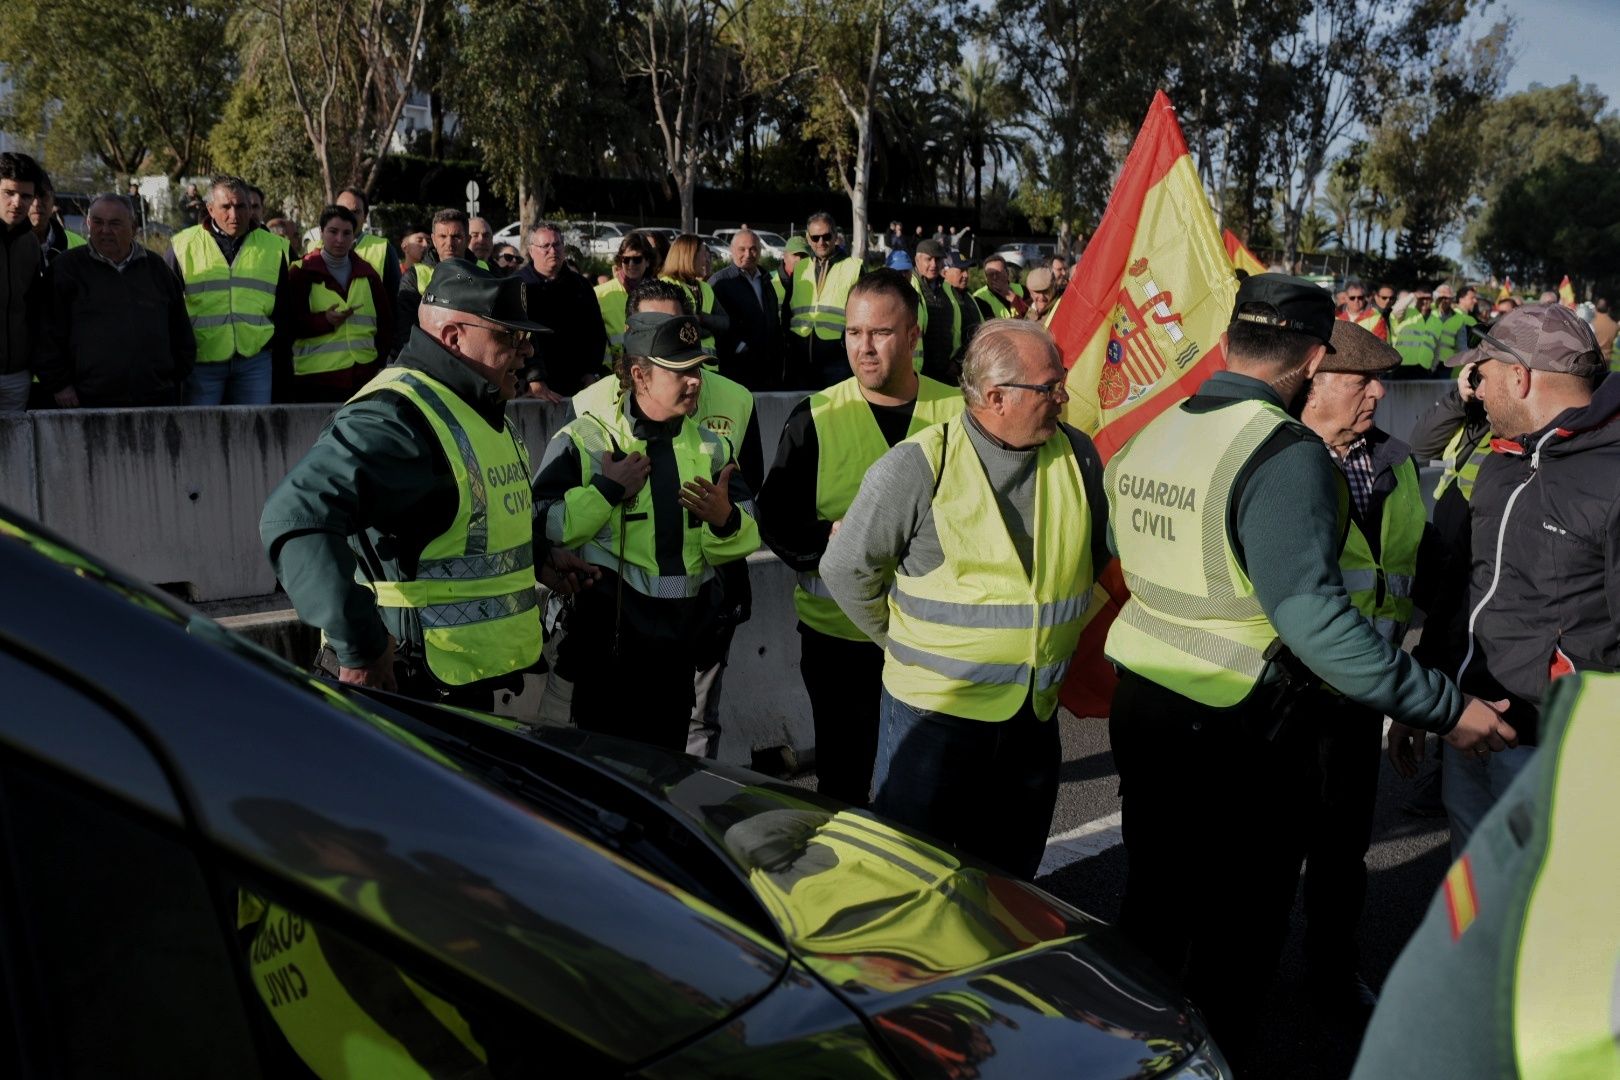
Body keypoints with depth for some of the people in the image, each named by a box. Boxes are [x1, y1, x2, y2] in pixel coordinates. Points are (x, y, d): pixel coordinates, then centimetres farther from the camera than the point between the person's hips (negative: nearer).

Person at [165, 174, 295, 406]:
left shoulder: (273, 248, 10)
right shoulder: (184, 245, 5)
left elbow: (285, 314, 14)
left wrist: (282, 366, 10)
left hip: (255, 359, 1)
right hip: (201, 362, -1)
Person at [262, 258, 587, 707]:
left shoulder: (484, 411, 11)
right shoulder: (394, 418, -22)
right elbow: (295, 516, -35)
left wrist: (540, 553, 14)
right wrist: (358, 648, -33)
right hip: (410, 686, -9)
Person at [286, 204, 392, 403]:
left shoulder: (368, 273, 16)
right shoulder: (302, 271, 4)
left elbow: (386, 321, 20)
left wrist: (379, 357, 7)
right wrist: (324, 320, -18)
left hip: (364, 375, 3)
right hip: (315, 377, -3)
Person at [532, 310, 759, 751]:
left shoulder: (710, 447, 6)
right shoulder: (584, 440, -7)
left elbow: (745, 538, 3)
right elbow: (541, 528, -16)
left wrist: (724, 518, -17)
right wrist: (606, 491, -19)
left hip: (681, 639, 5)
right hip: (608, 637, -4)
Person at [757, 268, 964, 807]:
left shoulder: (959, 412, -2)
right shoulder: (816, 417, -4)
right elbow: (776, 517, -4)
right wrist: (834, 539, -22)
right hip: (838, 630, -1)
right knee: (842, 778, 14)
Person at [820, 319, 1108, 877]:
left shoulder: (1076, 455, -1)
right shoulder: (918, 466, -17)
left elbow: (1096, 554, 16)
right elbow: (846, 567, -8)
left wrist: (1061, 630, 12)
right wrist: (905, 644, 0)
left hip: (1037, 709, 5)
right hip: (934, 705, -4)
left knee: (1009, 875, 20)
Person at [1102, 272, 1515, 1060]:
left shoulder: (1149, 435, 2)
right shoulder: (1285, 454, -20)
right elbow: (1314, 618, -25)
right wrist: (1444, 708, -19)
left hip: (1141, 698, 7)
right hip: (1238, 725, -7)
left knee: (1153, 891, 22)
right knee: (1244, 914, 12)